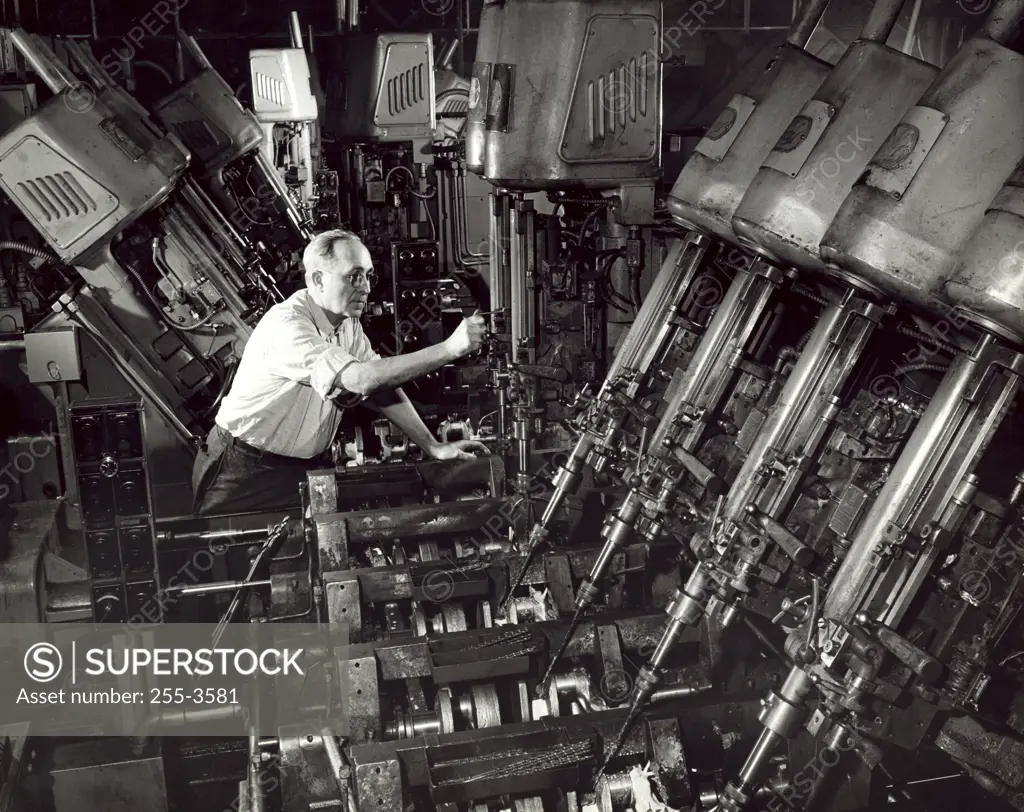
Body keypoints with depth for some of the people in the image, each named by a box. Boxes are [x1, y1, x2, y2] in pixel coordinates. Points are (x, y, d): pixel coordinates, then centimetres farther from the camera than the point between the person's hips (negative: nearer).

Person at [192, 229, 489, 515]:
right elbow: (361, 379, -37)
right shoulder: (286, 323, -26)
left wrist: (434, 447, -8)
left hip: (310, 464, 7)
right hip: (247, 472, -7)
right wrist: (450, 348, -39)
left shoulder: (349, 324, 0)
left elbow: (383, 389, 1)